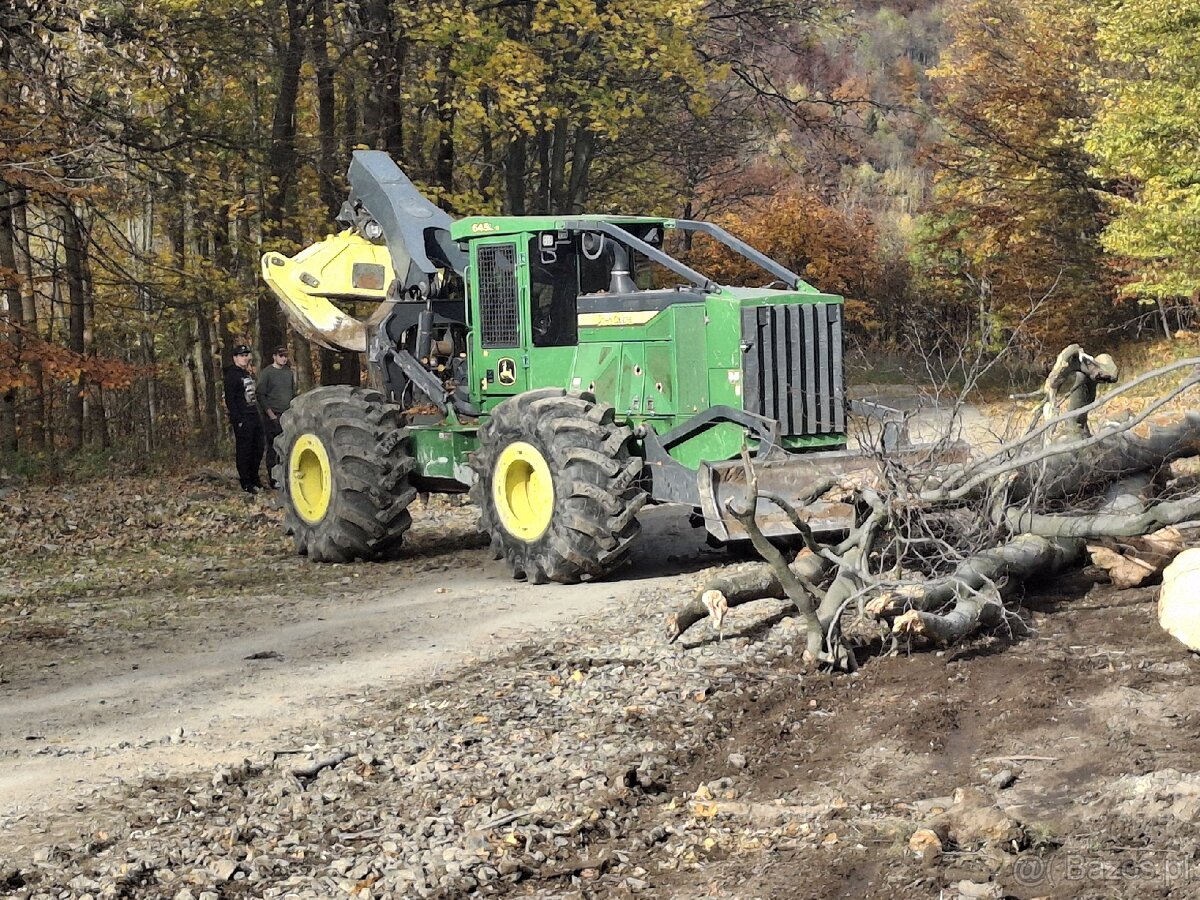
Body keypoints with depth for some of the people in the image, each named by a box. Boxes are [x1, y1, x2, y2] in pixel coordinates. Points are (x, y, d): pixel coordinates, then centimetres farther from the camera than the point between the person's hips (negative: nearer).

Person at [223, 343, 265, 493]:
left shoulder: (250, 374, 19)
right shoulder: (232, 375, -8)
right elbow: (229, 400, -14)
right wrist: (238, 420, -18)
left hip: (255, 417, 9)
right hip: (243, 421, -9)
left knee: (258, 450, 11)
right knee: (244, 451, -4)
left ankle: (254, 479, 23)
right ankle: (246, 483, 1)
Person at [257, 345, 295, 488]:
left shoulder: (289, 372, 12)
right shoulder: (267, 373, -4)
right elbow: (261, 396, -7)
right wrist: (271, 415, -12)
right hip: (273, 417, -5)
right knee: (273, 448, -3)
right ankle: (273, 480, -1)